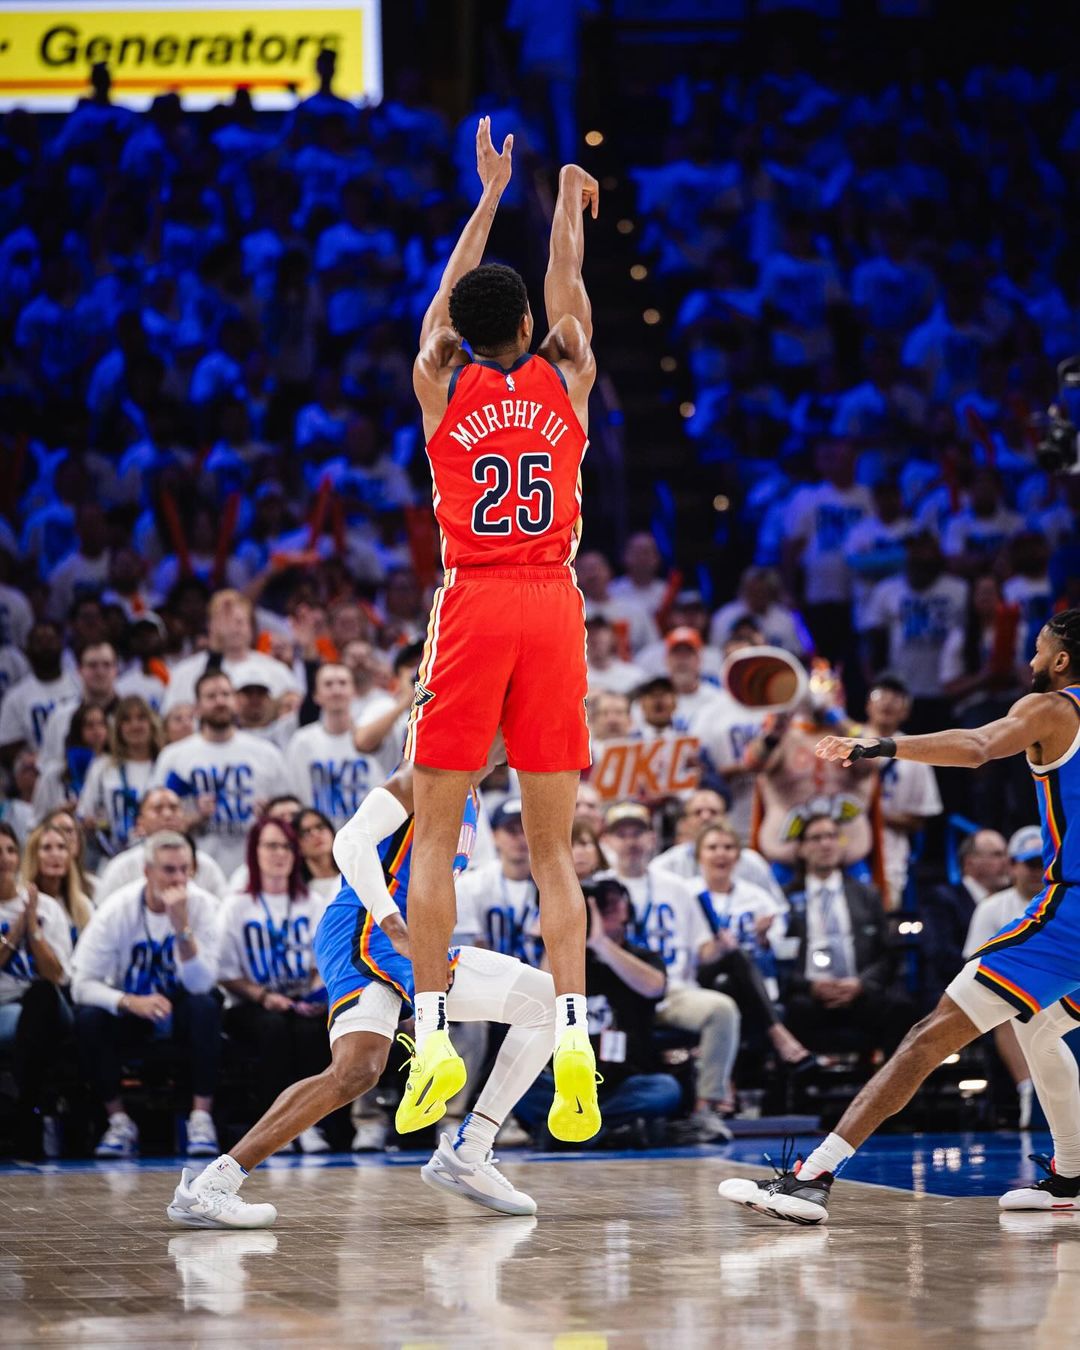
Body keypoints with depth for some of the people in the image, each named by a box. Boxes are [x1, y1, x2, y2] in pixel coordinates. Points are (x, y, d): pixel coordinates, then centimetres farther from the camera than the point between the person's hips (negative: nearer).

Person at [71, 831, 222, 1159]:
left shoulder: (201, 905, -16)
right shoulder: (118, 909, -17)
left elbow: (201, 985, -24)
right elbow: (82, 984, -20)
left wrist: (182, 927, -37)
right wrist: (130, 1002, -37)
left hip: (180, 1015, 0)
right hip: (130, 1012, 0)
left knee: (206, 1006, -33)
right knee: (88, 1018, -30)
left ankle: (201, 1118, -28)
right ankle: (119, 1121, -17)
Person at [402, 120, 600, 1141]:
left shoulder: (442, 384, 5)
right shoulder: (566, 380, 6)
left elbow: (447, 297, 23)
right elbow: (567, 289, 24)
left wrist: (490, 195, 35)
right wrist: (568, 196, 38)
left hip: (471, 605, -1)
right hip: (553, 604, 1)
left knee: (436, 838, 2)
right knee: (554, 848, 3)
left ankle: (433, 1037, -7)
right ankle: (571, 1034, -11)